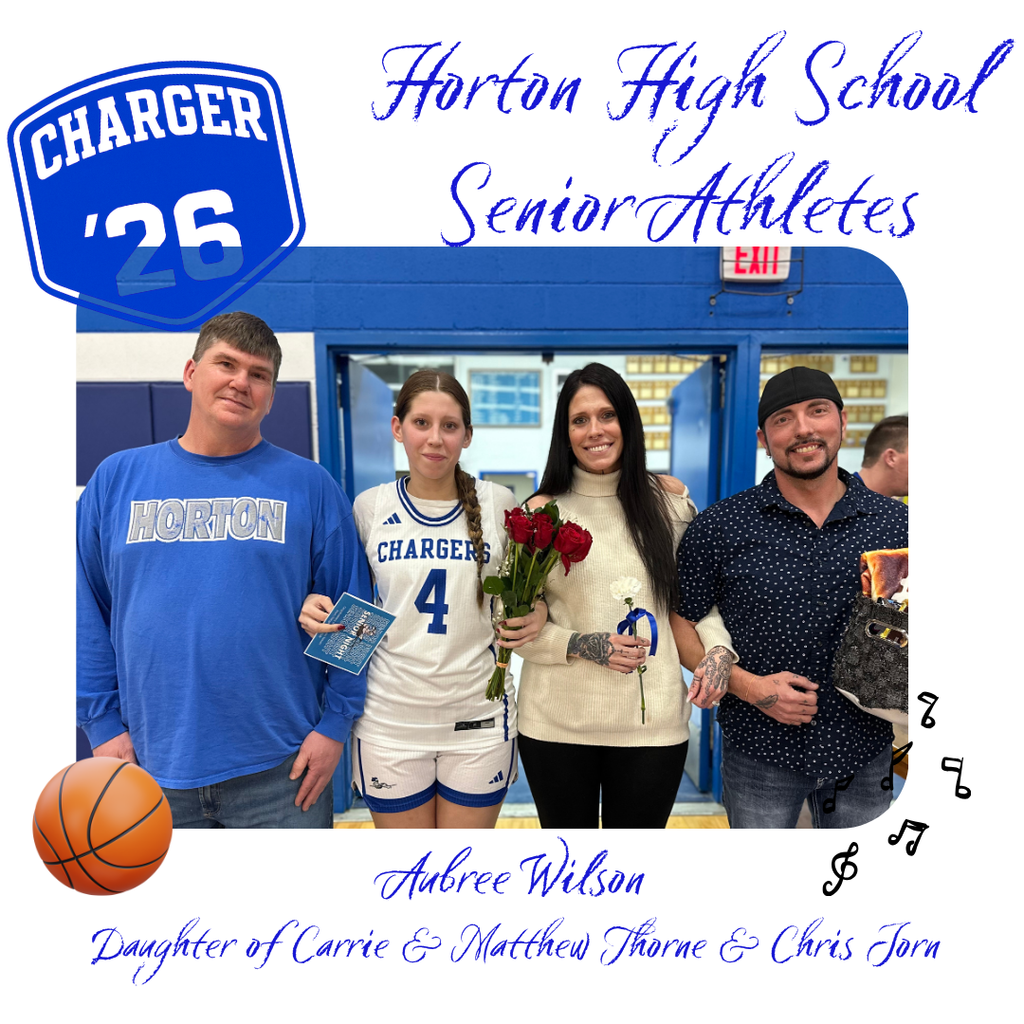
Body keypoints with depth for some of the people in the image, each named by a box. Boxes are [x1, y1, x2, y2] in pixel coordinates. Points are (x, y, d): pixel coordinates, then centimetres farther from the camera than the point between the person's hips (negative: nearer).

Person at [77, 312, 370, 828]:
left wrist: (335, 724, -6)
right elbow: (87, 613, 5)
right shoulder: (117, 477, 3)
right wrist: (103, 724, 0)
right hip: (152, 770, 2)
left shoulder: (309, 485, -4)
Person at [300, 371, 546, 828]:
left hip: (478, 720, 0)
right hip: (390, 720, 1)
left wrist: (538, 613, -11)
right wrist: (315, 606, -11)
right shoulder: (369, 507, -3)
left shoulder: (498, 504, -4)